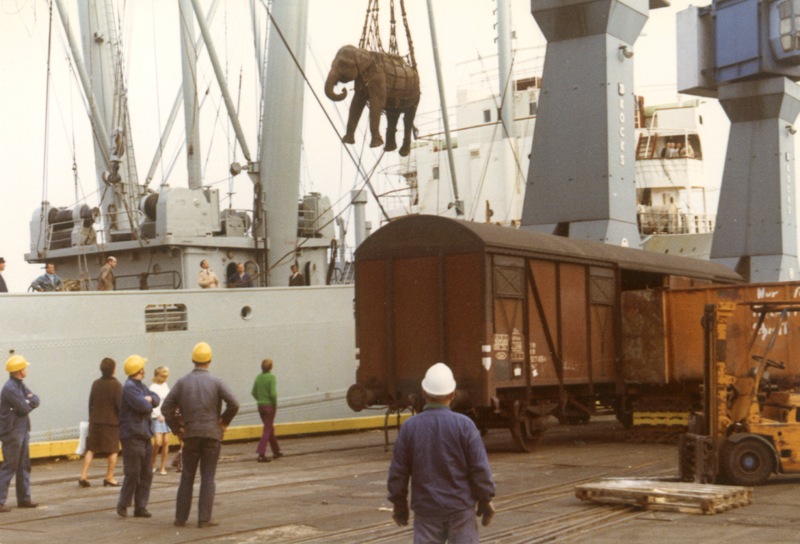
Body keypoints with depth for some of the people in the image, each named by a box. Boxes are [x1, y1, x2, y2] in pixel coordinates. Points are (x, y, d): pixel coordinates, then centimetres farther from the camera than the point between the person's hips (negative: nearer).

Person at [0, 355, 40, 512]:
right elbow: (24, 408, -21)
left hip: (22, 431, 10)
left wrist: (29, 401, -13)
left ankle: (24, 499, 20)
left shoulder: (20, 386, 13)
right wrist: (29, 402, 0)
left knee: (24, 466, 13)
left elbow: (36, 401, 8)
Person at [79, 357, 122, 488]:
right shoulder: (116, 385, -10)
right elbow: (120, 405, -12)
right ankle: (109, 477, 8)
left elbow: (90, 403, 11)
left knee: (91, 449, 8)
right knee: (113, 450, 6)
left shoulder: (96, 383, 6)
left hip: (95, 421, 5)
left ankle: (83, 475, 0)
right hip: (112, 421, -5)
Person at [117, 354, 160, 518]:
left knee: (146, 474, 9)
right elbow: (143, 406, -24)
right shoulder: (129, 387, -14)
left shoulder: (141, 386, 17)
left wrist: (149, 399, -12)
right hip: (132, 436, -9)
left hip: (144, 436, 9)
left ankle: (140, 507, 13)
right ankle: (122, 505, 9)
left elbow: (156, 399, 10)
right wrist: (149, 403, -2)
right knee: (133, 474, -5)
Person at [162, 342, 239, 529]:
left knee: (187, 476, 10)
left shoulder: (182, 382, 2)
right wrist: (224, 421, 1)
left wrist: (177, 429, 6)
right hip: (212, 434, -2)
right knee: (208, 477, 2)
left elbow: (166, 408, -3)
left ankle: (180, 518, 11)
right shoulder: (216, 382, -3)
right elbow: (233, 404, -13)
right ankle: (204, 519, 0)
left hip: (190, 435, 2)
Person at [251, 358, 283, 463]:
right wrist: (275, 404, -8)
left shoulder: (258, 377, 5)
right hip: (269, 406, -6)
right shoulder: (271, 377, -14)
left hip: (261, 406, 6)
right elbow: (273, 393, -20)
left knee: (270, 428, 19)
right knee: (267, 430, -2)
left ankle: (276, 451, 30)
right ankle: (261, 454, -10)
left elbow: (253, 392, 7)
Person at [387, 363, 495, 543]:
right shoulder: (464, 424, -10)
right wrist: (485, 500, 4)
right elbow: (480, 468, -8)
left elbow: (398, 472, 1)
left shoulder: (409, 427, -4)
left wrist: (399, 504, 13)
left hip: (426, 509, 1)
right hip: (460, 508, -1)